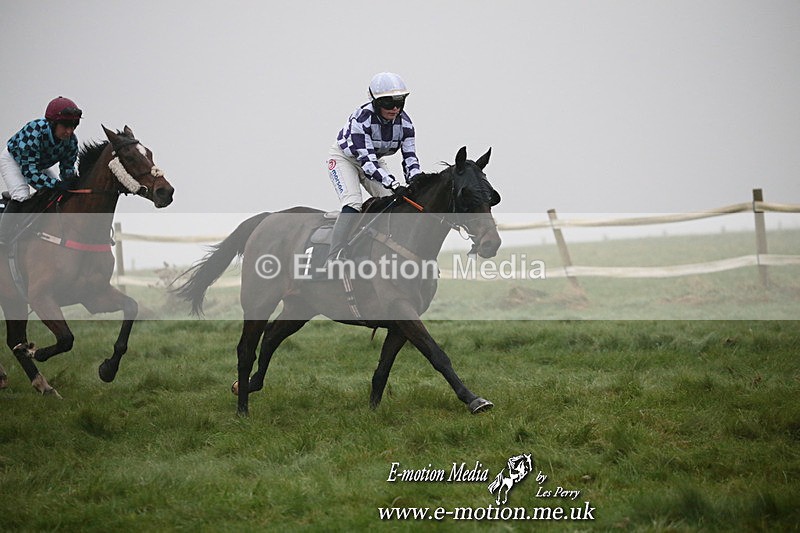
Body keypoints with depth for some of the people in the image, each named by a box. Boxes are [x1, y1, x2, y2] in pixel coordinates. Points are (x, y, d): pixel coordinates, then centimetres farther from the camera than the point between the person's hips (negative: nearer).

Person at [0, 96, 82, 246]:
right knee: (21, 196, -27)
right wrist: (57, 184, -53)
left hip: (40, 164, 7)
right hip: (12, 159, -7)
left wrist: (71, 178, -39)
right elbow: (29, 171, -43)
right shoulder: (34, 131, -43)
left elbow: (67, 167, -13)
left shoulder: (71, 140, -25)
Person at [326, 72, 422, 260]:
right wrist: (394, 186, -51)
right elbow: (366, 160, -41)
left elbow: (410, 159, -18)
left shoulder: (404, 122, -18)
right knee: (353, 205, -25)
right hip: (344, 158, -6)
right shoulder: (361, 119, -35)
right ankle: (333, 260, -29)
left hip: (375, 161, 6)